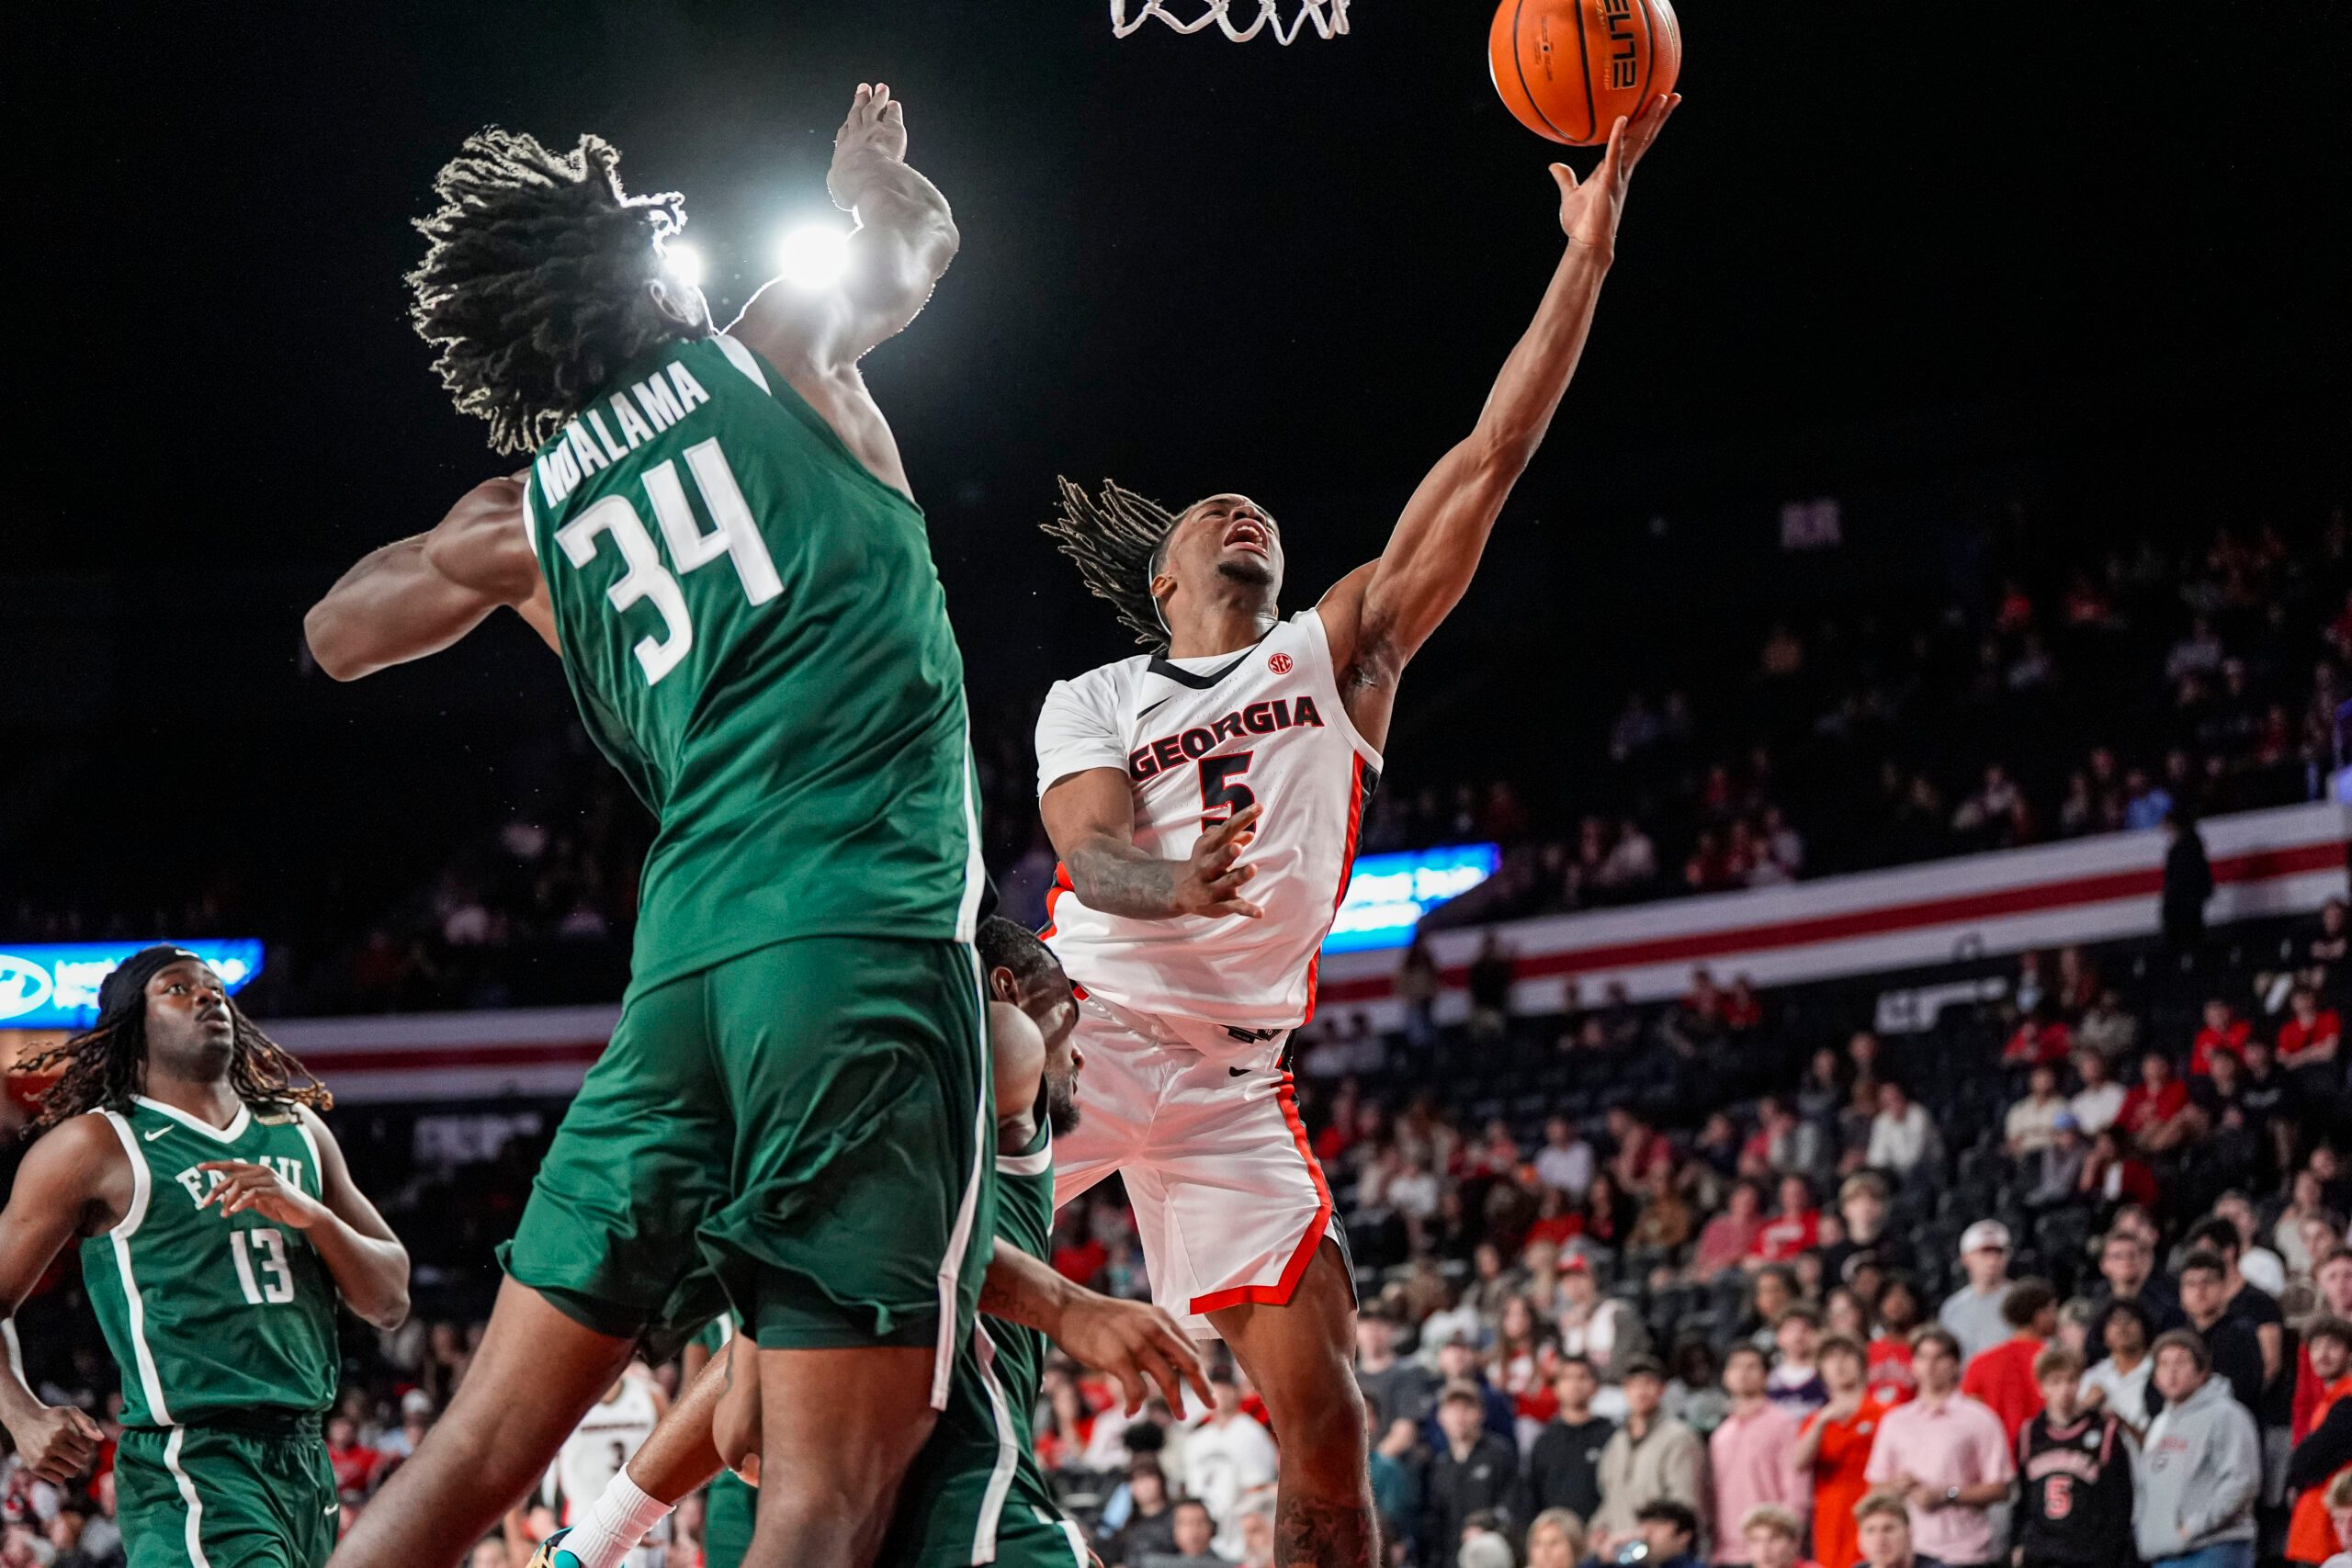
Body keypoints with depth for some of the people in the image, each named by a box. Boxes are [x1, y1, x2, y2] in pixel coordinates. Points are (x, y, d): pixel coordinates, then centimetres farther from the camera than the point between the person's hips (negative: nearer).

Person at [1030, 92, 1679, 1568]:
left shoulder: (1336, 653, 14)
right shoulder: (1088, 704, 12)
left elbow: (1488, 464, 6)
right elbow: (1091, 852, -8)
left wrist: (1590, 251, -1)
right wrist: (1176, 884, -34)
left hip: (1236, 1079, 1)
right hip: (1084, 1027, -1)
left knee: (1323, 1418, -9)